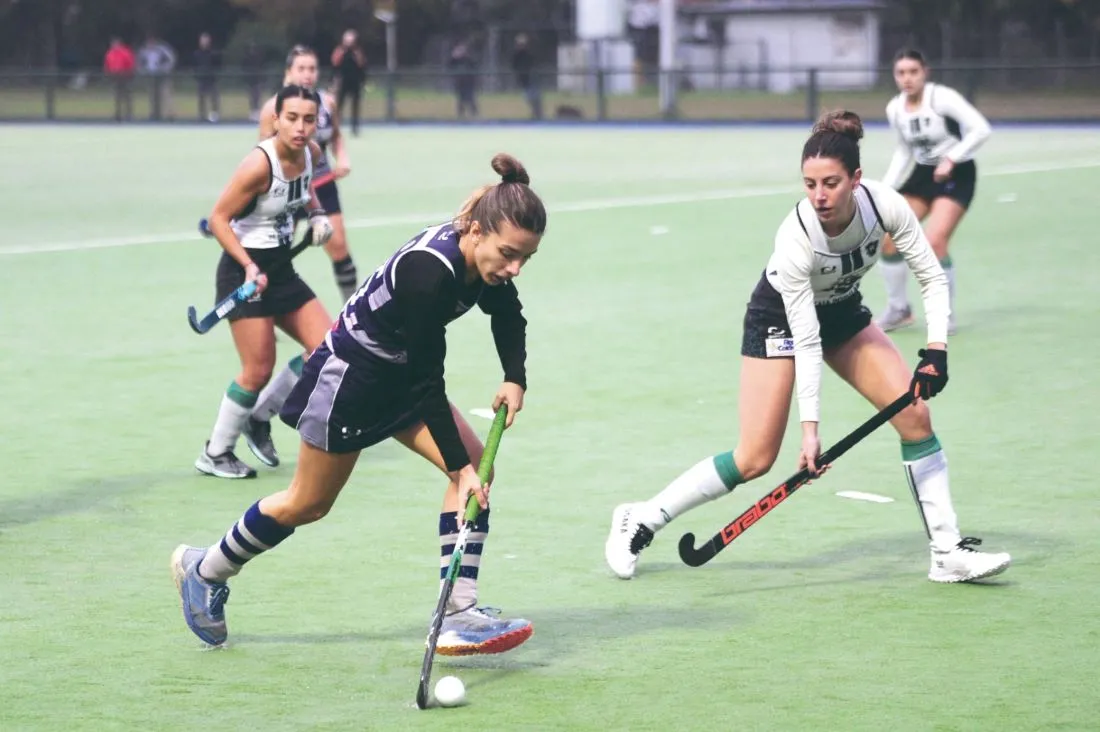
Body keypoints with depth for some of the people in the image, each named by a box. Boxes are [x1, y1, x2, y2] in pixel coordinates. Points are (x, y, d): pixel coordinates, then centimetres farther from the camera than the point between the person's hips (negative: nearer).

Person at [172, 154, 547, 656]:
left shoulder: (485, 257, -13)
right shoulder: (427, 271, -37)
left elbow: (508, 315, 11)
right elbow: (426, 381, -31)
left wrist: (515, 379, -5)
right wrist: (459, 467, -28)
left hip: (398, 378, 8)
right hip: (349, 374, -8)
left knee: (478, 465, -9)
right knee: (309, 503, 9)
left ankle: (459, 617, -8)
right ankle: (204, 570, 34)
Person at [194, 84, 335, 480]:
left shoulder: (310, 152, -2)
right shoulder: (259, 164, -24)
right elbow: (218, 219, -19)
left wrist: (317, 214, 3)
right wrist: (249, 266, -28)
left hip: (280, 268, 8)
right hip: (245, 270, -8)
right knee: (258, 370, -8)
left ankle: (259, 415, 22)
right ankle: (214, 454, 11)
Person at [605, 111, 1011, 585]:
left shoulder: (884, 204, -26)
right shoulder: (794, 239, -35)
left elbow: (932, 278, -13)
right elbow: (806, 341, -30)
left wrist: (936, 350, -25)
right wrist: (810, 427, -31)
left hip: (842, 311, 5)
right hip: (780, 318, -5)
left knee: (914, 414, -11)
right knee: (756, 460, -9)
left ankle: (948, 553, -5)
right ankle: (640, 522, 5)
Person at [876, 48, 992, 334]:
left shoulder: (941, 97, -20)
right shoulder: (894, 109, -1)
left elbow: (981, 129, -24)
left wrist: (951, 159, -32)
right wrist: (886, 189, 5)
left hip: (956, 174, -6)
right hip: (923, 173, 6)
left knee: (934, 242, -22)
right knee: (888, 240, -1)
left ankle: (945, 317, -3)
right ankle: (898, 310, 20)